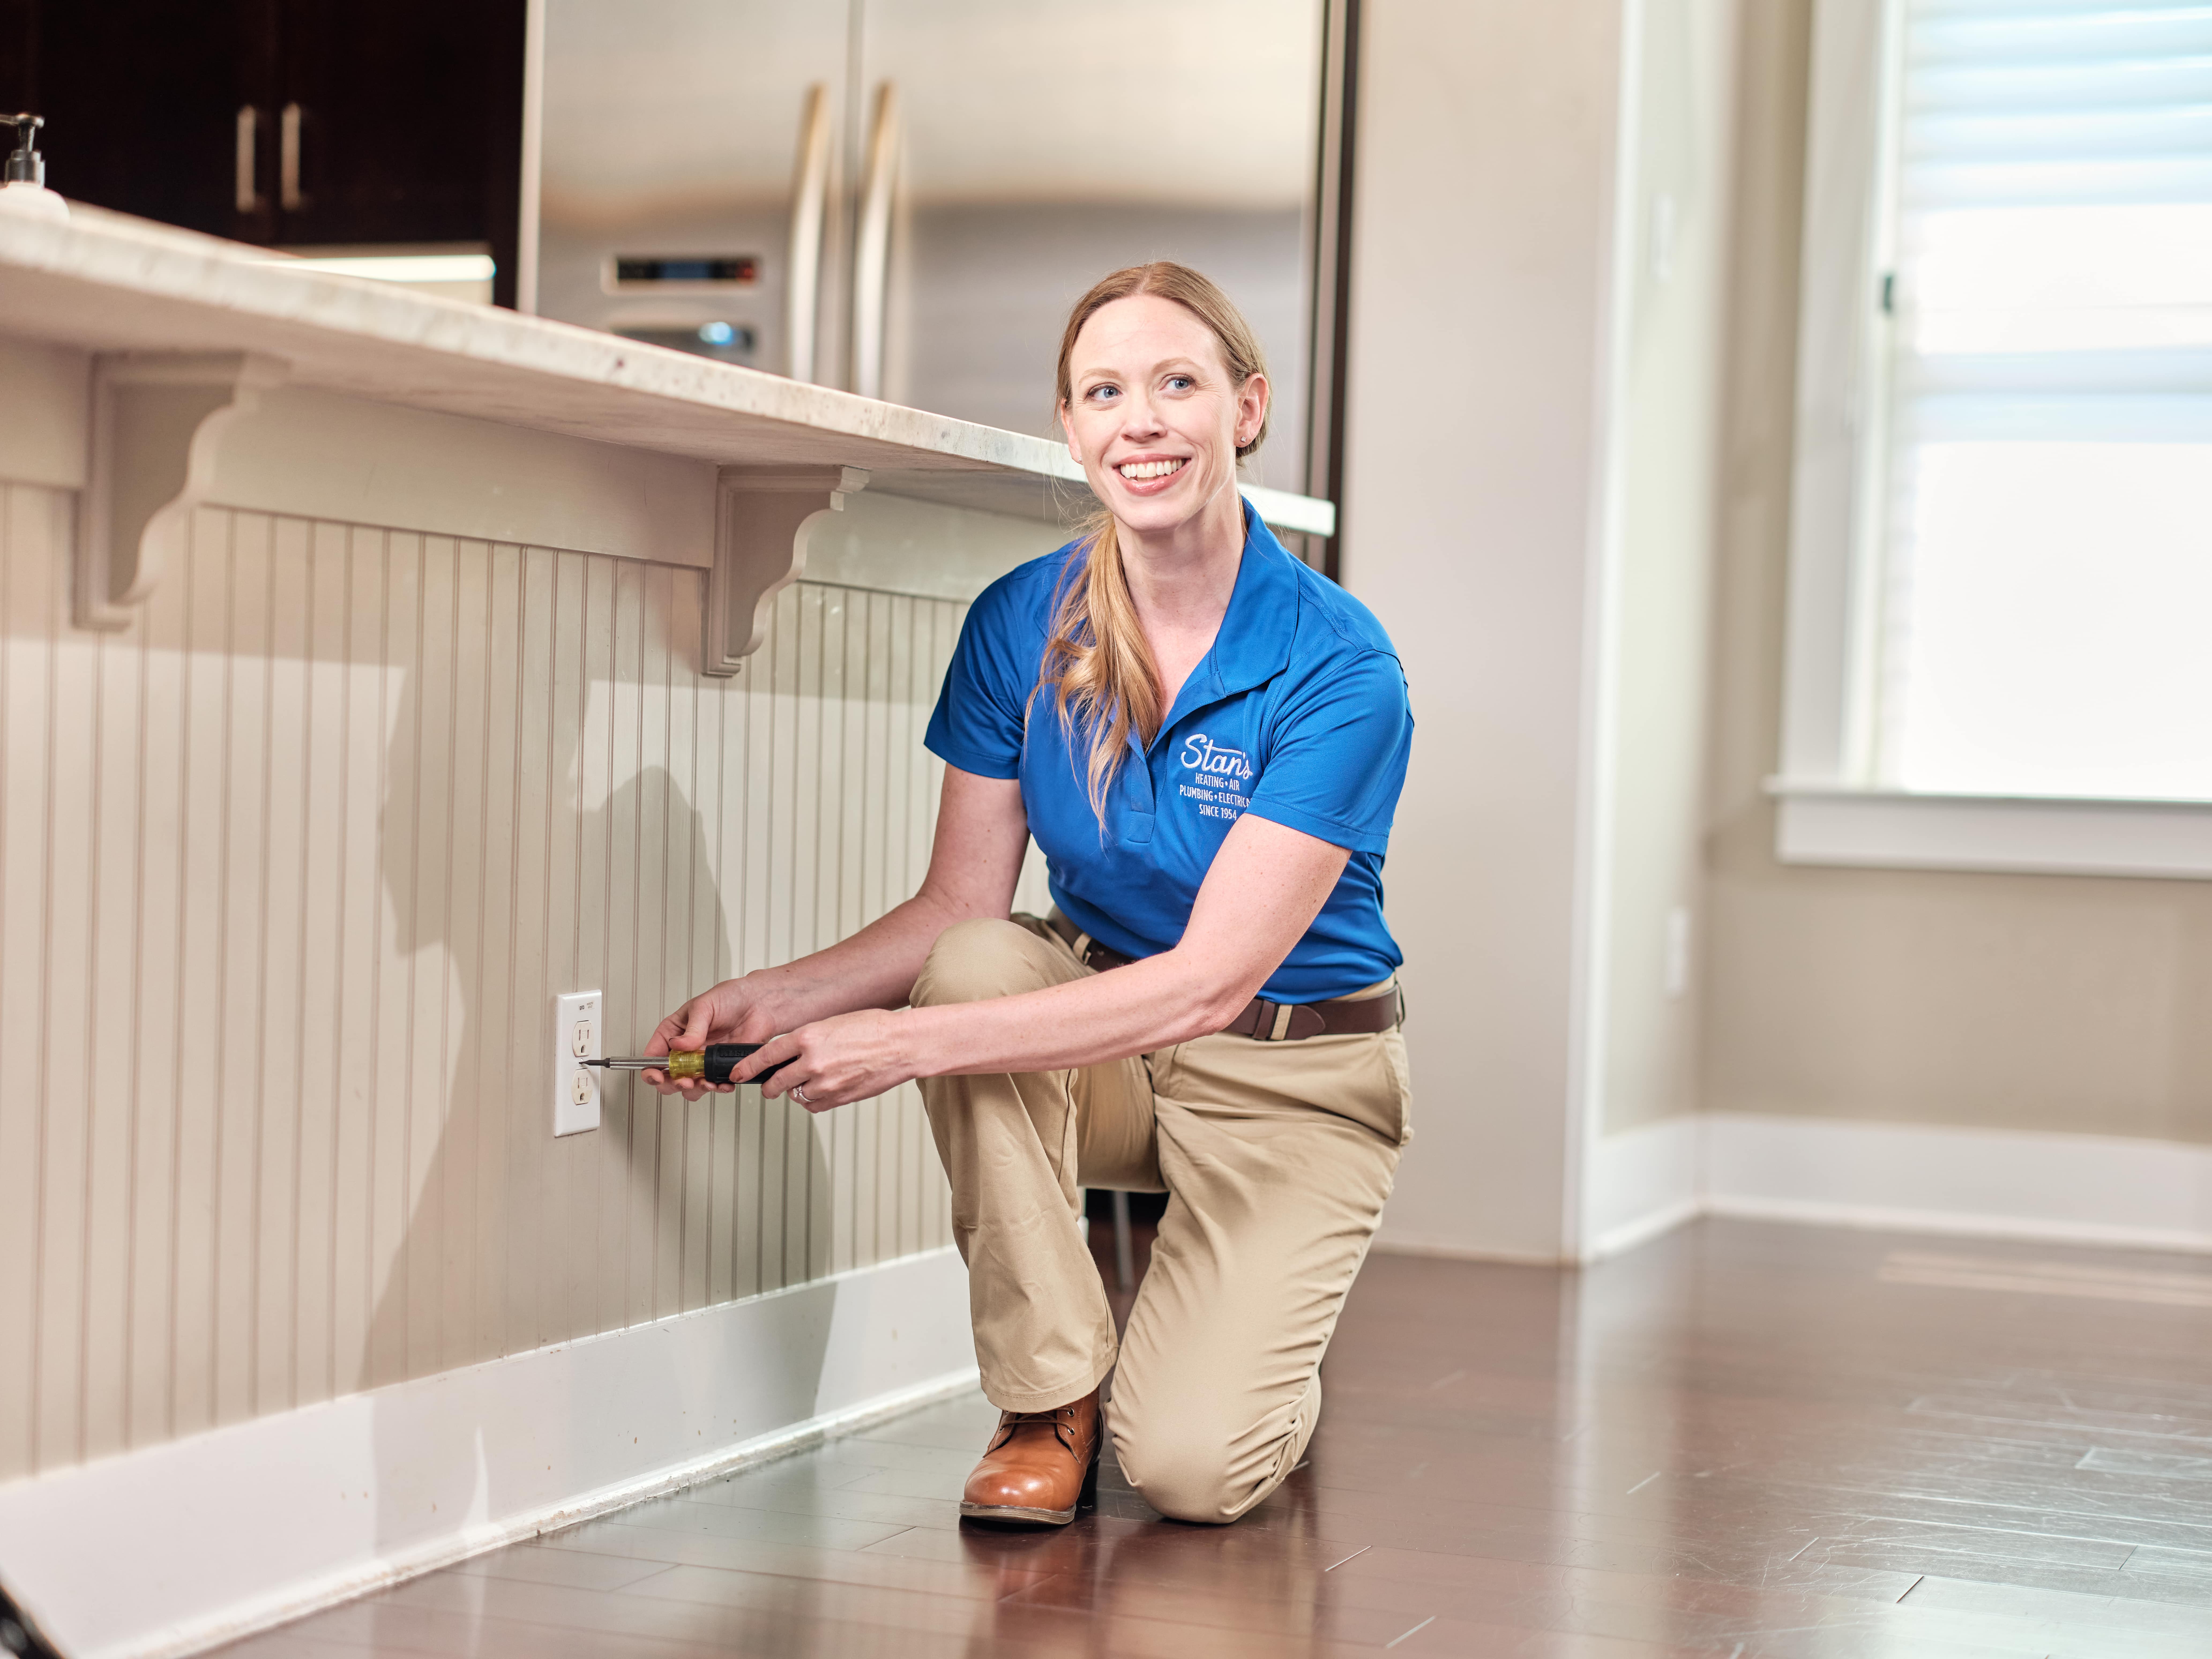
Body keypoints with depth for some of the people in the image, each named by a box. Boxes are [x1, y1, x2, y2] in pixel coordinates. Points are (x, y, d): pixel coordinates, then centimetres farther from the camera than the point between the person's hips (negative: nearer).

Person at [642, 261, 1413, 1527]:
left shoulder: (1339, 667, -23)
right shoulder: (1020, 625, -8)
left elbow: (1209, 981, -27)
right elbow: (958, 906, -4)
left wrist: (910, 1044, -33)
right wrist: (781, 998, -22)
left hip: (1291, 1073, -4)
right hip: (1099, 1023, 4)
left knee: (1190, 1469, -21)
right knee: (977, 966, -31)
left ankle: (1267, 1356, 18)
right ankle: (1052, 1403, -14)